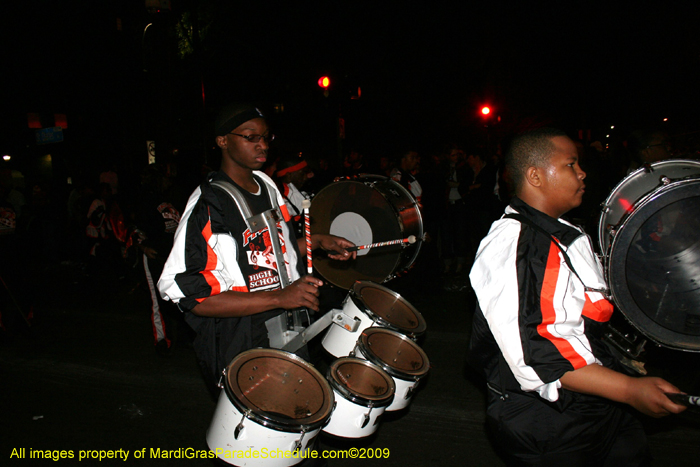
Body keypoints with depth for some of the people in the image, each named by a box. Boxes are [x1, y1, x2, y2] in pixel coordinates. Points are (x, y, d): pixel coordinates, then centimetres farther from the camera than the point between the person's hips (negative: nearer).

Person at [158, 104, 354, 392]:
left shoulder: (266, 185, 5)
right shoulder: (208, 206, -20)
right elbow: (189, 295, -27)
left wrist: (317, 242, 3)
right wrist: (278, 298, -32)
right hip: (241, 348, -8)